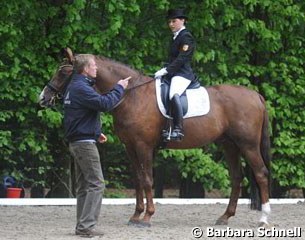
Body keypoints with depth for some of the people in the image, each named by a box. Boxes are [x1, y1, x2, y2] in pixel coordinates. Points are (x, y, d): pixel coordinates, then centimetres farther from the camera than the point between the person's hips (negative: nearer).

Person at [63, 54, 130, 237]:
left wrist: (96, 133, 18)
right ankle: (86, 226, -14)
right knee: (96, 184, -10)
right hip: (85, 142, -11)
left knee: (84, 186, 13)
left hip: (78, 141, 11)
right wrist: (119, 88, -12)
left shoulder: (75, 86, 16)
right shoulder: (81, 88, -18)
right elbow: (104, 104, -26)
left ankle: (82, 226, 15)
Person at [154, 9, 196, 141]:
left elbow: (181, 59, -16)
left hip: (183, 74, -11)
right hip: (172, 74, 11)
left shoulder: (186, 37, -7)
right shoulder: (175, 37, 21)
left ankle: (178, 130, -41)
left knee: (174, 95, -34)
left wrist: (166, 70, -20)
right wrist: (164, 70, 8)